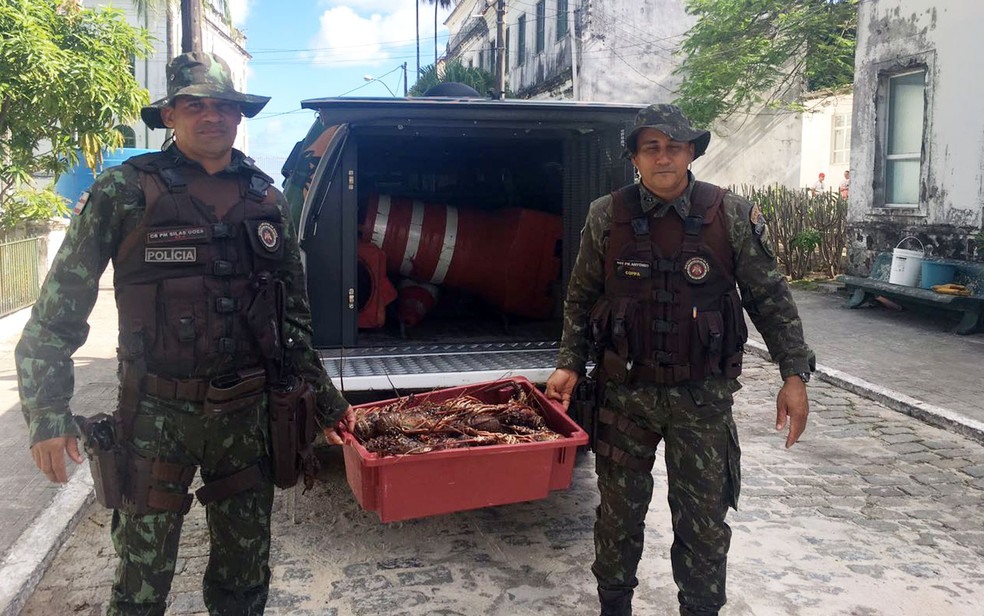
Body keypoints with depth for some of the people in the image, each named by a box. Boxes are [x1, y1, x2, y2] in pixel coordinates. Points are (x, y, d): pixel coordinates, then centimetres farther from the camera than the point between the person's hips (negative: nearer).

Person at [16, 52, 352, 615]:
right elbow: (58, 310, -3)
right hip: (157, 414, -3)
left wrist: (324, 396, 15)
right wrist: (48, 412, -8)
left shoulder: (266, 199, 7)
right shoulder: (124, 192, -4)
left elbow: (294, 314, 14)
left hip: (247, 410, 4)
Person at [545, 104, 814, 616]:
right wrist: (569, 364, 0)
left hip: (702, 395, -1)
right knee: (619, 513, 13)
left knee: (703, 519, 8)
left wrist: (794, 374, -4)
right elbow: (581, 299, 7)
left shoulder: (733, 217, -5)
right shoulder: (606, 217, -2)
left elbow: (771, 300, 1)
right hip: (624, 391, 1)